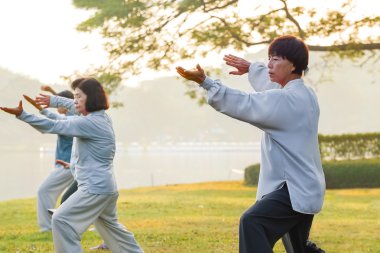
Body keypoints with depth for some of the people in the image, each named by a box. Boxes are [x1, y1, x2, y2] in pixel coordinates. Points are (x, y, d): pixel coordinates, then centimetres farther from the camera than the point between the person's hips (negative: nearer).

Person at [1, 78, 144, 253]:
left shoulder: (89, 123, -20)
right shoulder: (102, 116, 8)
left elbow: (53, 126, -24)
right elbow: (76, 106, 28)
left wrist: (21, 114, -27)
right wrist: (53, 100, 25)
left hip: (95, 188, -10)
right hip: (106, 187, 10)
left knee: (61, 220, -13)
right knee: (109, 226, 27)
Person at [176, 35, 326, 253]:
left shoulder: (286, 99, -17)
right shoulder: (307, 94, 12)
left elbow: (245, 104, -23)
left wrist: (205, 82, -28)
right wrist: (252, 68, 42)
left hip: (295, 189, -11)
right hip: (305, 188, 11)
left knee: (252, 222, -29)